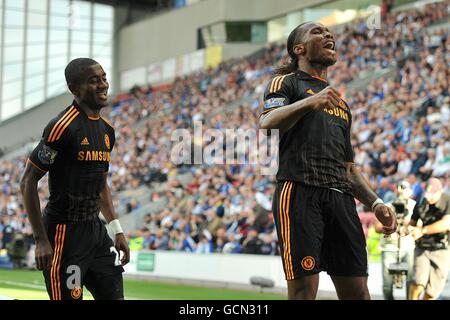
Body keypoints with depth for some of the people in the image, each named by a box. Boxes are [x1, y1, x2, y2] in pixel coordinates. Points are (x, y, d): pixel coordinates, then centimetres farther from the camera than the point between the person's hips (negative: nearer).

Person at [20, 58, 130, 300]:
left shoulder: (107, 130, 11)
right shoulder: (63, 127, -15)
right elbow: (28, 182, -14)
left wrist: (117, 230, 16)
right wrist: (41, 240, -17)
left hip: (95, 229, 8)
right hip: (64, 233, -8)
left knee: (113, 295, 8)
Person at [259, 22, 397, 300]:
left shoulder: (340, 101, 30)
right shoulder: (287, 82, 11)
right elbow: (266, 123, -11)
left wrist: (375, 203, 16)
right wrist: (309, 102, -27)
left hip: (341, 198, 6)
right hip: (299, 193, -6)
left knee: (357, 291, -1)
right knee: (304, 289, -13)